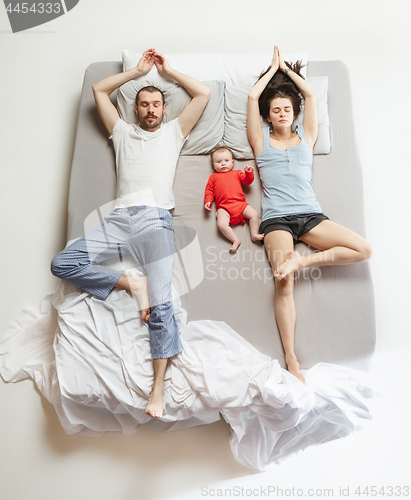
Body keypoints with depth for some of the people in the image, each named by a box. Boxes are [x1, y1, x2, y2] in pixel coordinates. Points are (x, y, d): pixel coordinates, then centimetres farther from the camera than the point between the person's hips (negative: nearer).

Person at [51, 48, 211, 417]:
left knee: (160, 303, -17)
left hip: (156, 220, -3)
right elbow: (99, 90, 33)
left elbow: (204, 93, 24)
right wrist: (138, 70, 33)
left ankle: (158, 386, -12)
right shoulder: (123, 132, 30)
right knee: (61, 264, -14)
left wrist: (168, 70, 33)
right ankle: (130, 283, -9)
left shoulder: (174, 132, 25)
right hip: (119, 220, 4)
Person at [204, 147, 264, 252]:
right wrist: (208, 201, 3)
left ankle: (254, 234, -6)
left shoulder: (237, 173, 24)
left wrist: (249, 173, 0)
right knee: (221, 224, -28)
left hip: (240, 203, 2)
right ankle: (236, 240, -23)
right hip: (223, 207, -2)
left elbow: (247, 181, 19)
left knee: (254, 214, -15)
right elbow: (209, 190, 18)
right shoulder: (213, 177, 22)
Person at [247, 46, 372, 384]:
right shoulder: (261, 140, 15)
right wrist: (273, 68, 24)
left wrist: (286, 68, 30)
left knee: (364, 250, -17)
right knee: (283, 283, -23)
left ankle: (302, 261, -14)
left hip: (310, 215, 4)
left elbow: (311, 95, 18)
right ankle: (291, 359, -20)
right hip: (277, 219, -3)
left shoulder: (306, 136, 21)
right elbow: (253, 96, 10)